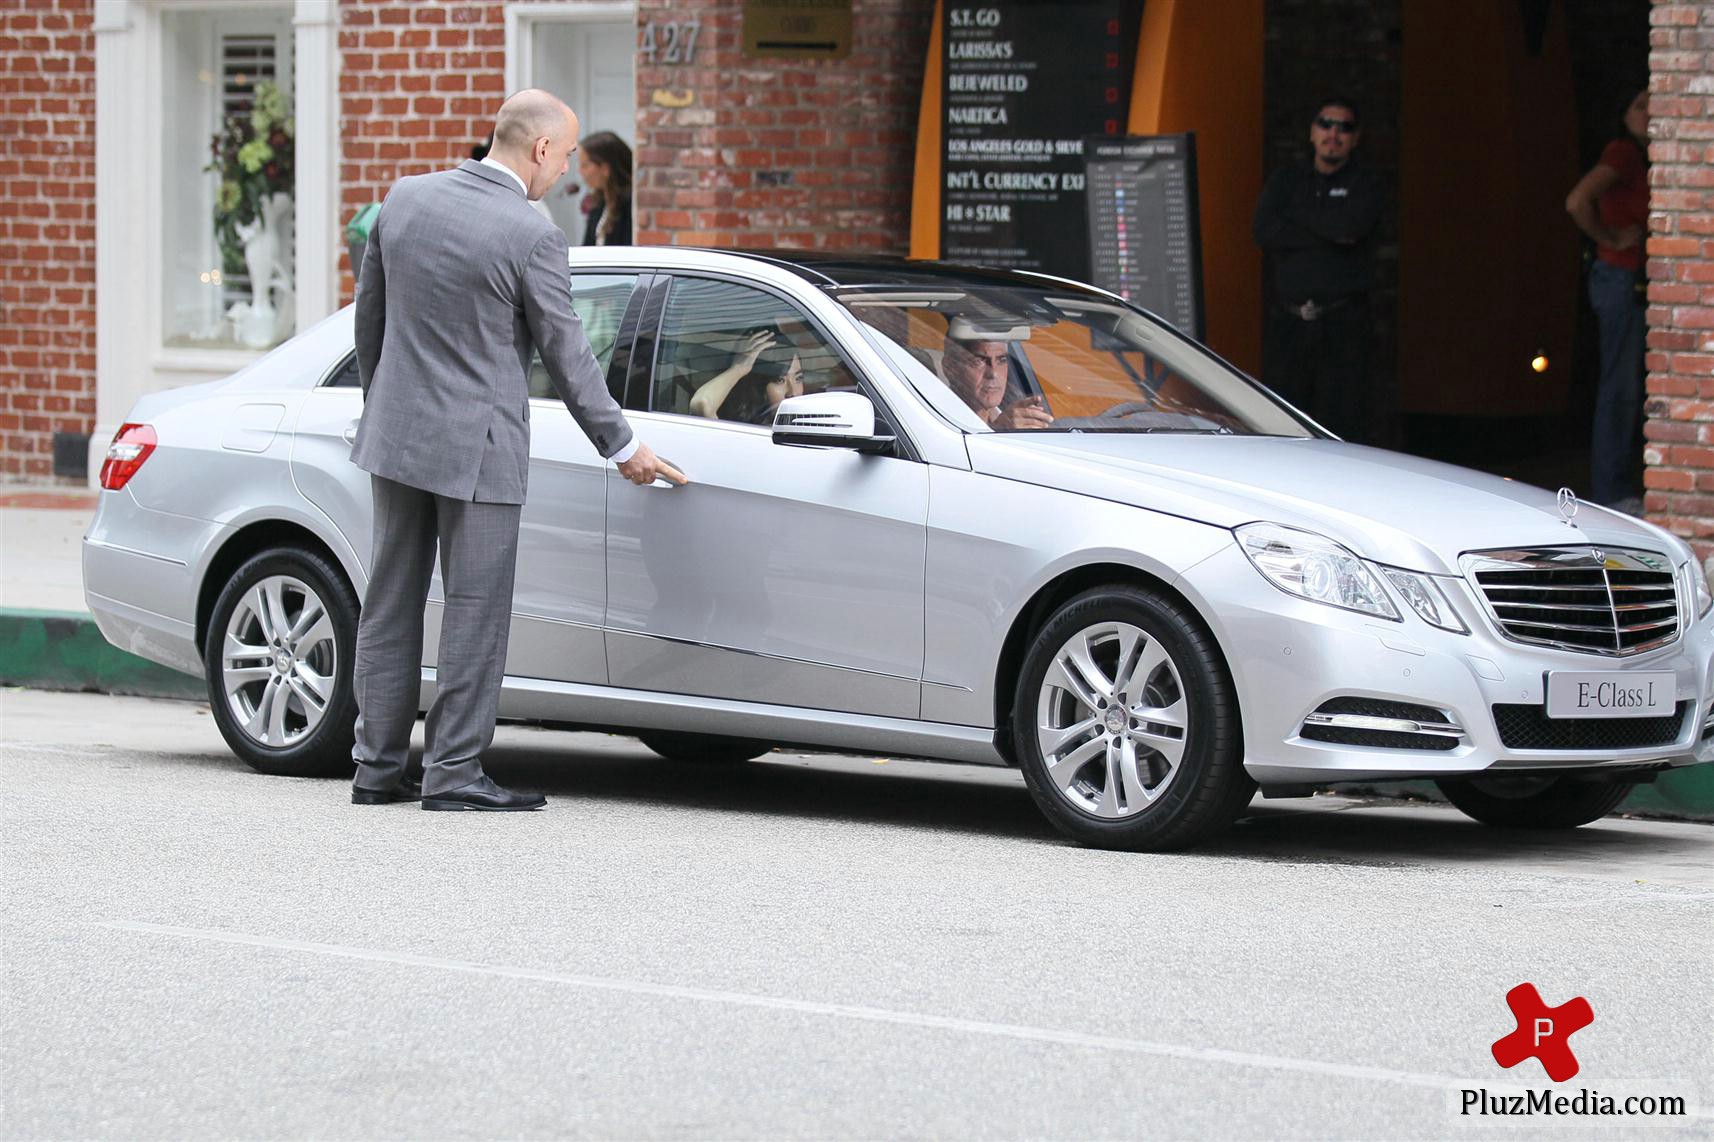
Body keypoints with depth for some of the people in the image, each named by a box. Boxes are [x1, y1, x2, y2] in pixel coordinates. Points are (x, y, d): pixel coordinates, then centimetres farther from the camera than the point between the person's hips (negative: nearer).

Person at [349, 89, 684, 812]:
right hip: (475, 447, -6)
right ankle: (453, 774, 3)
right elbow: (566, 355, -9)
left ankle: (378, 767, 16)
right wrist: (622, 447, 3)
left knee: (391, 603, 12)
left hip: (396, 431, 6)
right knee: (474, 612, 2)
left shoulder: (405, 199, 1)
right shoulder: (530, 237, -16)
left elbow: (370, 312, 10)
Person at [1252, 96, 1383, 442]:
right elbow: (1264, 231, -3)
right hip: (1287, 320, 2)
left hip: (1343, 323, -2)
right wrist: (1328, 236, -9)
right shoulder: (1287, 180, 14)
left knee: (1344, 421, -7)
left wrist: (1296, 215, -4)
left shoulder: (1363, 183, 7)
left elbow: (1354, 224, -15)